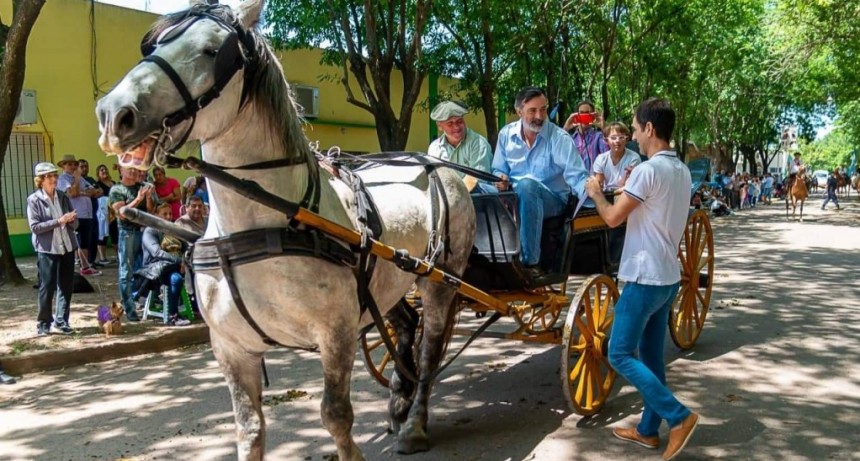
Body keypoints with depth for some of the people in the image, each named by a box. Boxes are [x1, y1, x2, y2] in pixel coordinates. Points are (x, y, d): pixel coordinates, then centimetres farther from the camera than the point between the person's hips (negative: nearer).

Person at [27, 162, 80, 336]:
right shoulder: (34, 200, -5)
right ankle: (43, 323, 13)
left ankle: (61, 321, 19)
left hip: (67, 247, 4)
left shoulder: (63, 197, 7)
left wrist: (71, 219, -14)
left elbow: (75, 224, 9)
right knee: (47, 287, 0)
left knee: (66, 286, 7)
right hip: (47, 250, -4)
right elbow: (35, 227, -12)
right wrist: (59, 221, -20)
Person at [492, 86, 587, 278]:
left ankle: (530, 261, -33)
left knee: (526, 184, -37)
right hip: (517, 198, 3)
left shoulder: (559, 138, -10)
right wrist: (500, 178, -12)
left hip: (552, 200, -3)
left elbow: (577, 176, -17)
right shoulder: (506, 134, 3)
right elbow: (499, 170, 13)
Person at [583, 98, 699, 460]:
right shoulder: (682, 171, 10)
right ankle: (648, 431, 22)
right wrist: (629, 190, 18)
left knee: (620, 354, -1)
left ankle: (679, 416, -2)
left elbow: (613, 218, -14)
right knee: (650, 356, 15)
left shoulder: (647, 170, -18)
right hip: (668, 277, 9)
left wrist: (596, 193, 3)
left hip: (644, 278, -9)